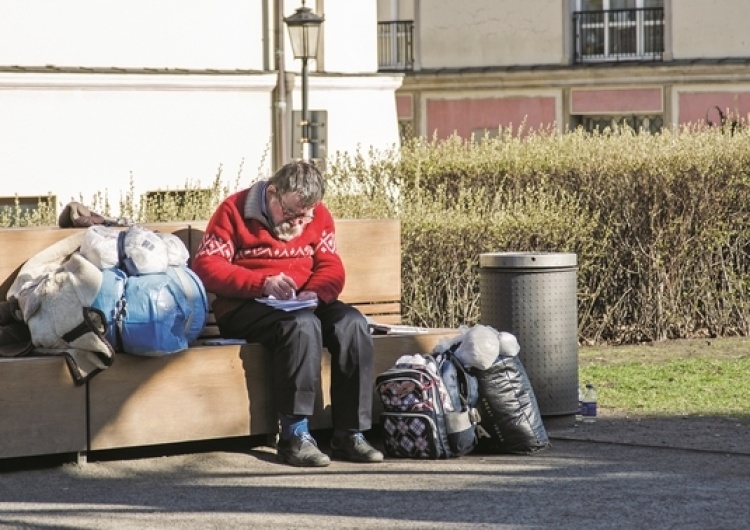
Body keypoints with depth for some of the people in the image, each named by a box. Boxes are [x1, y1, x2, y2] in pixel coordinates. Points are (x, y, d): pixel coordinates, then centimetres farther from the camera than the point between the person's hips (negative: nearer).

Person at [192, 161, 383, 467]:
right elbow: (205, 266, -11)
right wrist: (262, 283, -23)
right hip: (246, 309, -5)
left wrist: (316, 293, -17)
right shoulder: (234, 210, -3)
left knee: (352, 323, -24)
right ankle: (294, 436, -35)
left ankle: (350, 434, -23)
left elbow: (331, 268, 7)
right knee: (302, 324, -36)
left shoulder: (318, 216, 12)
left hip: (304, 304, 5)